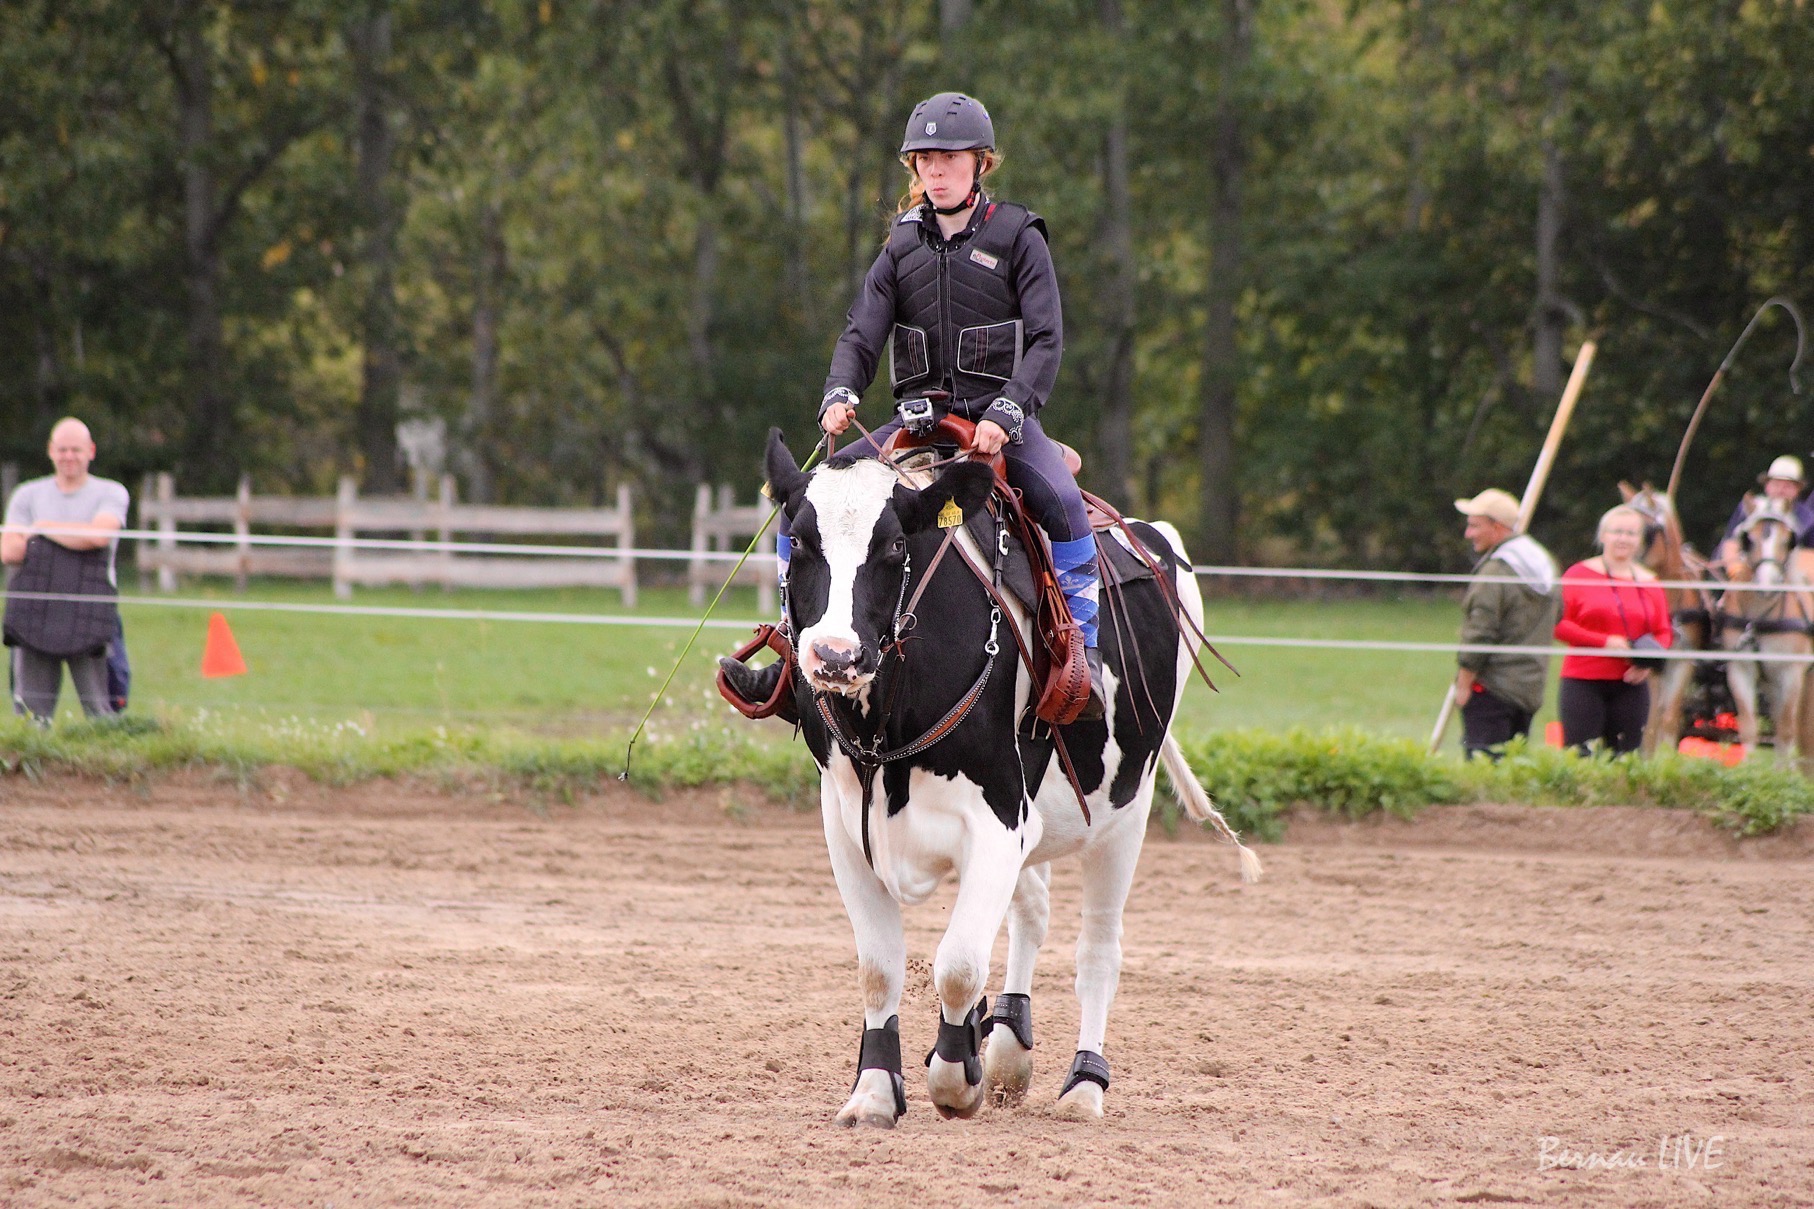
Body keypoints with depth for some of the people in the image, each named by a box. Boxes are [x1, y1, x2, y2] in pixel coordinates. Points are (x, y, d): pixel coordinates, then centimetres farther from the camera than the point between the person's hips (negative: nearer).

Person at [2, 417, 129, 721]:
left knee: (99, 709, -8)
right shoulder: (28, 495, 15)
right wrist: (77, 538, -3)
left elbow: (99, 535, -11)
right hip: (34, 613, 2)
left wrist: (43, 527, 0)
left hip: (88, 616, -2)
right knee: (31, 712, -1)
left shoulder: (111, 494, 9)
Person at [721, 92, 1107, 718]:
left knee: (1060, 501, -34)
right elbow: (862, 331, 2)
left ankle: (1083, 654, -27)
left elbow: (1047, 339, -8)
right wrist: (840, 395, -19)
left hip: (1002, 416, -4)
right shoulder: (904, 244, 10)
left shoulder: (1017, 235, 0)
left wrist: (1005, 414, -23)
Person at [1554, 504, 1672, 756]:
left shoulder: (1648, 583, 10)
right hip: (1583, 681, -3)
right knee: (1578, 757, -9)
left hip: (1631, 685, 3)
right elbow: (1559, 624, -5)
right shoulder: (1578, 575, 1)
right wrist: (1605, 641, -15)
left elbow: (1664, 633, 13)